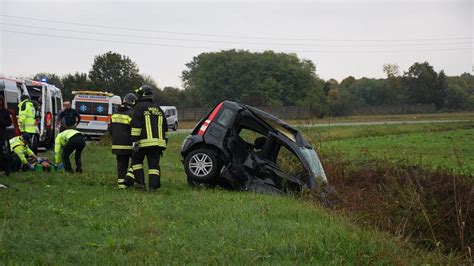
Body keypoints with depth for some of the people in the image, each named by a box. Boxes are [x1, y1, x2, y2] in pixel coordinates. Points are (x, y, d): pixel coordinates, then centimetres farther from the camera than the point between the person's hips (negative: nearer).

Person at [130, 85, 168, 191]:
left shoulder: (139, 107, -3)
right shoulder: (158, 109, 17)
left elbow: (136, 126, -12)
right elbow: (165, 127, 20)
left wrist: (134, 140, -12)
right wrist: (163, 141, 24)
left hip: (144, 142, -5)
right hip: (158, 142, 5)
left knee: (136, 161, 11)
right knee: (154, 164, 4)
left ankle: (140, 182, 3)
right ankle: (153, 186, -2)